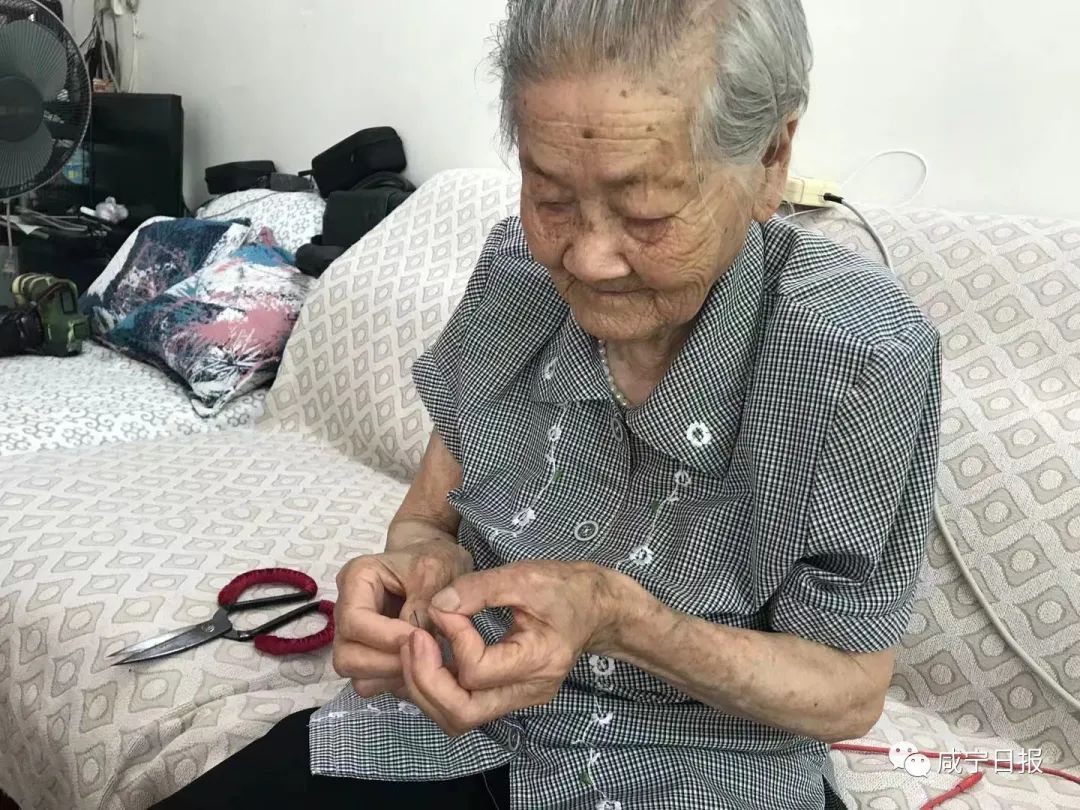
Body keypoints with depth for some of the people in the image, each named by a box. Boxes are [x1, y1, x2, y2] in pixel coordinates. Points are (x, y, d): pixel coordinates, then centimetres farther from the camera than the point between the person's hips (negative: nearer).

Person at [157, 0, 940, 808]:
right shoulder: (516, 267, -8)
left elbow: (850, 694, -11)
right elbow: (433, 511, 3)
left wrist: (620, 618, -25)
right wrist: (420, 566, -18)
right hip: (473, 719, 3)